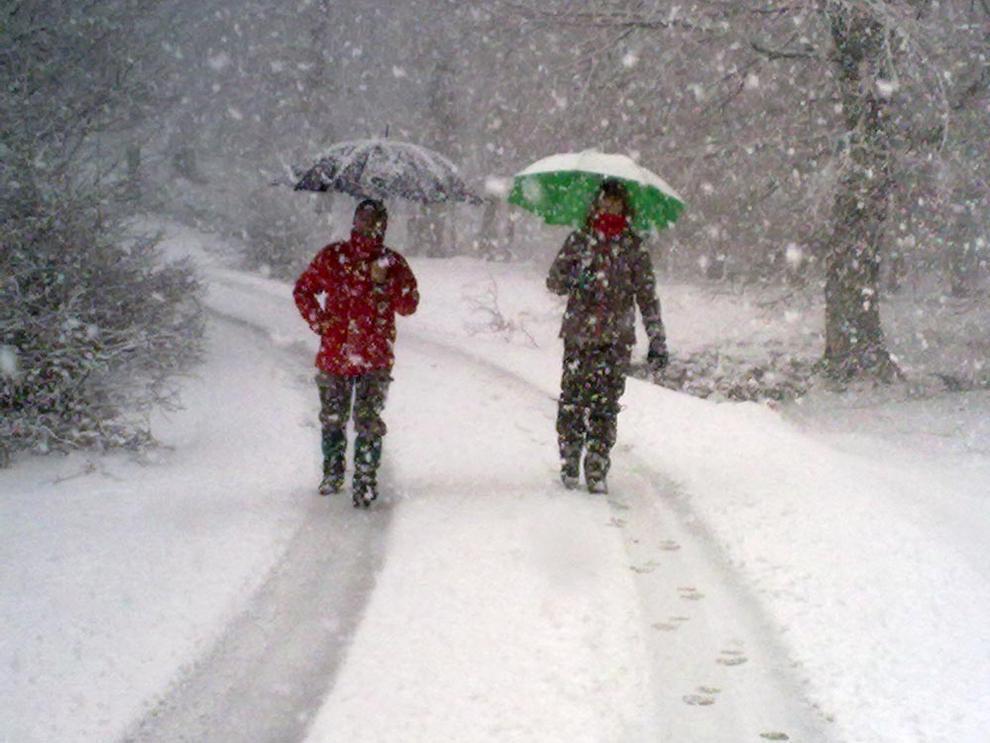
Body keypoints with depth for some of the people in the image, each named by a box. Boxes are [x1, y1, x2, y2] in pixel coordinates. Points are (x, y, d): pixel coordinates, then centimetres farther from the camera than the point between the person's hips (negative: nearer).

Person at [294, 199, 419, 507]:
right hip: (334, 352, 2)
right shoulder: (332, 256, 4)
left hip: (376, 357, -2)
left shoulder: (393, 262, 3)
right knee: (332, 419, 12)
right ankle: (332, 474, 29)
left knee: (369, 422, -9)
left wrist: (384, 283, -17)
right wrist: (317, 320, 1)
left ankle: (365, 482, -3)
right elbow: (303, 289, 14)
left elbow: (409, 306, -1)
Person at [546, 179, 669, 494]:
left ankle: (597, 470, 1)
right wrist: (574, 278, -17)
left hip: (617, 338, 0)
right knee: (572, 400, -3)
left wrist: (657, 340, 4)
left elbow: (647, 296, 7)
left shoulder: (634, 247, 7)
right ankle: (569, 465, 5)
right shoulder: (578, 240, 8)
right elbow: (554, 282, 7)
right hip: (577, 335, 0)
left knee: (606, 404, -4)